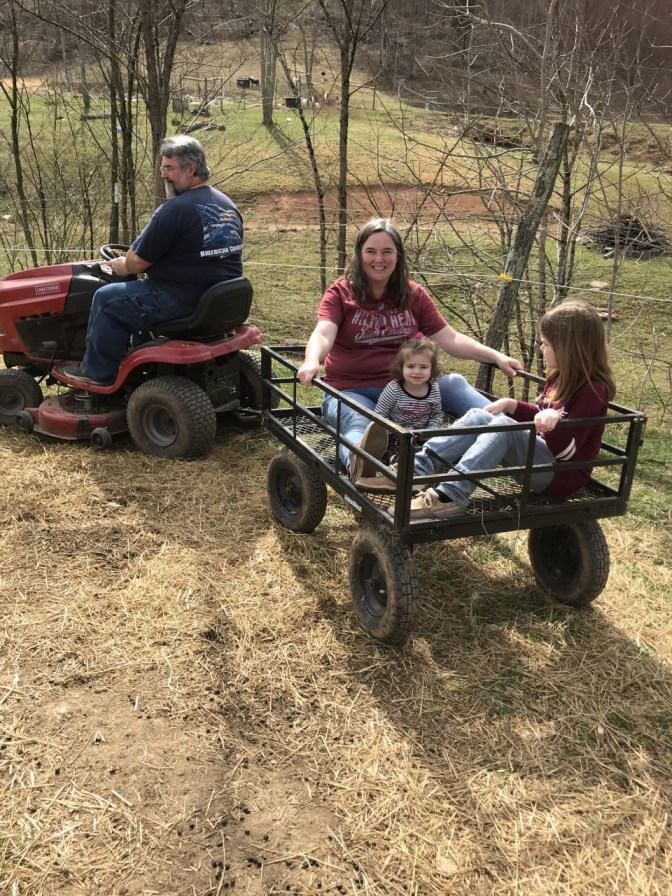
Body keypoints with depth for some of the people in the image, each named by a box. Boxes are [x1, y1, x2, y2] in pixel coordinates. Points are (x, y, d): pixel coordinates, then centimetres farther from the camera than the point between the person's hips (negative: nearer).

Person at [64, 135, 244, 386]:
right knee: (142, 290, 32)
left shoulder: (174, 210, -18)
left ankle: (97, 372, 20)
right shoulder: (227, 205, 10)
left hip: (184, 300, -9)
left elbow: (137, 262, -14)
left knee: (107, 299, 7)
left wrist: (123, 265, 10)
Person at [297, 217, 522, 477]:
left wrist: (496, 357, -9)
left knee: (454, 383, -22)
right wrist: (312, 361, -44)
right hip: (350, 391, -4)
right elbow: (323, 335, -20)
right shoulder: (340, 293, -2)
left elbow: (449, 339, 4)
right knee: (359, 427, -38)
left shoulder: (414, 295, 8)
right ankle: (359, 469, -70)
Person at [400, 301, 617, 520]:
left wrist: (554, 423, -42)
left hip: (562, 474, -9)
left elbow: (567, 453, -22)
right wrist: (510, 404, 8)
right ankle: (417, 470, -23)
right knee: (478, 416, -8)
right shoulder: (561, 377, 10)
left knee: (503, 426, -31)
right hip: (540, 459, 9)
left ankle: (450, 496, -41)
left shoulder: (592, 389, -17)